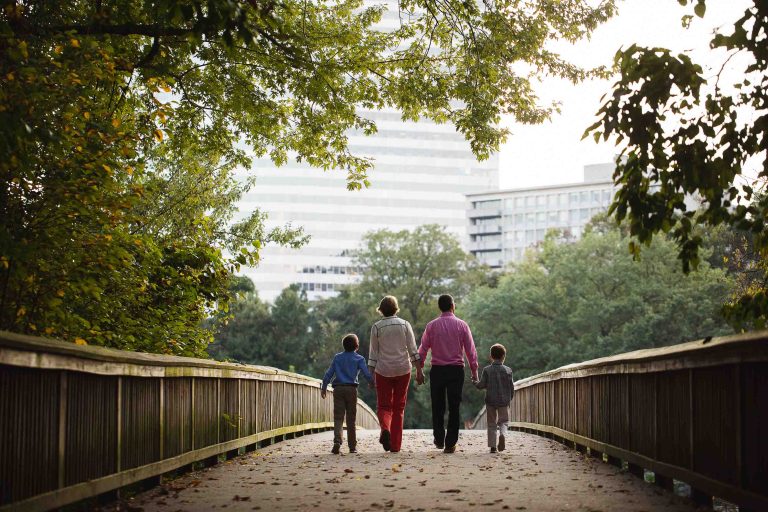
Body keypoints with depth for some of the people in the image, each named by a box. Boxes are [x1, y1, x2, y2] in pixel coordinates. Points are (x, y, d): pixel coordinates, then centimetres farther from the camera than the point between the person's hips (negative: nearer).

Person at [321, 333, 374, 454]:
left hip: (338, 389, 2)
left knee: (338, 417, -2)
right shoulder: (359, 359, 2)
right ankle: (352, 446, 9)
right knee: (351, 419, 5)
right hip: (351, 389, -2)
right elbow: (367, 374, -4)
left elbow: (329, 374, 10)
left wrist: (324, 387, 17)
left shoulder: (337, 357, 11)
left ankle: (337, 441, -22)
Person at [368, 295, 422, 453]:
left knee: (384, 406, 8)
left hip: (383, 371, -1)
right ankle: (395, 445, 8)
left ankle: (385, 428, -23)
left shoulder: (376, 327, -2)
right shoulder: (405, 325, 1)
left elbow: (373, 353, -1)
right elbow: (413, 350, -3)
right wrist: (419, 369, 1)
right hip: (403, 369, 1)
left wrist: (371, 375, 3)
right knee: (399, 407, 10)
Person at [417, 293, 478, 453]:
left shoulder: (432, 326, 1)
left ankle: (439, 440, 19)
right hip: (456, 369, -1)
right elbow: (471, 350, 0)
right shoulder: (461, 325, -1)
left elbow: (422, 349, 2)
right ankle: (450, 444, 2)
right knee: (454, 407, 3)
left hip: (437, 370, 1)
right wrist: (474, 370, 7)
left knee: (438, 406, 13)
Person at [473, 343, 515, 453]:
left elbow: (482, 385, -7)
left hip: (491, 401, 0)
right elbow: (511, 387, 2)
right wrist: (509, 399, 17)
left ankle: (492, 446, 3)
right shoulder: (508, 370, -1)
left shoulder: (487, 370, -4)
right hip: (504, 401, 0)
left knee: (491, 424, 9)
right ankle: (503, 434, -21)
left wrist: (475, 382, 15)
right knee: (503, 421, 10)